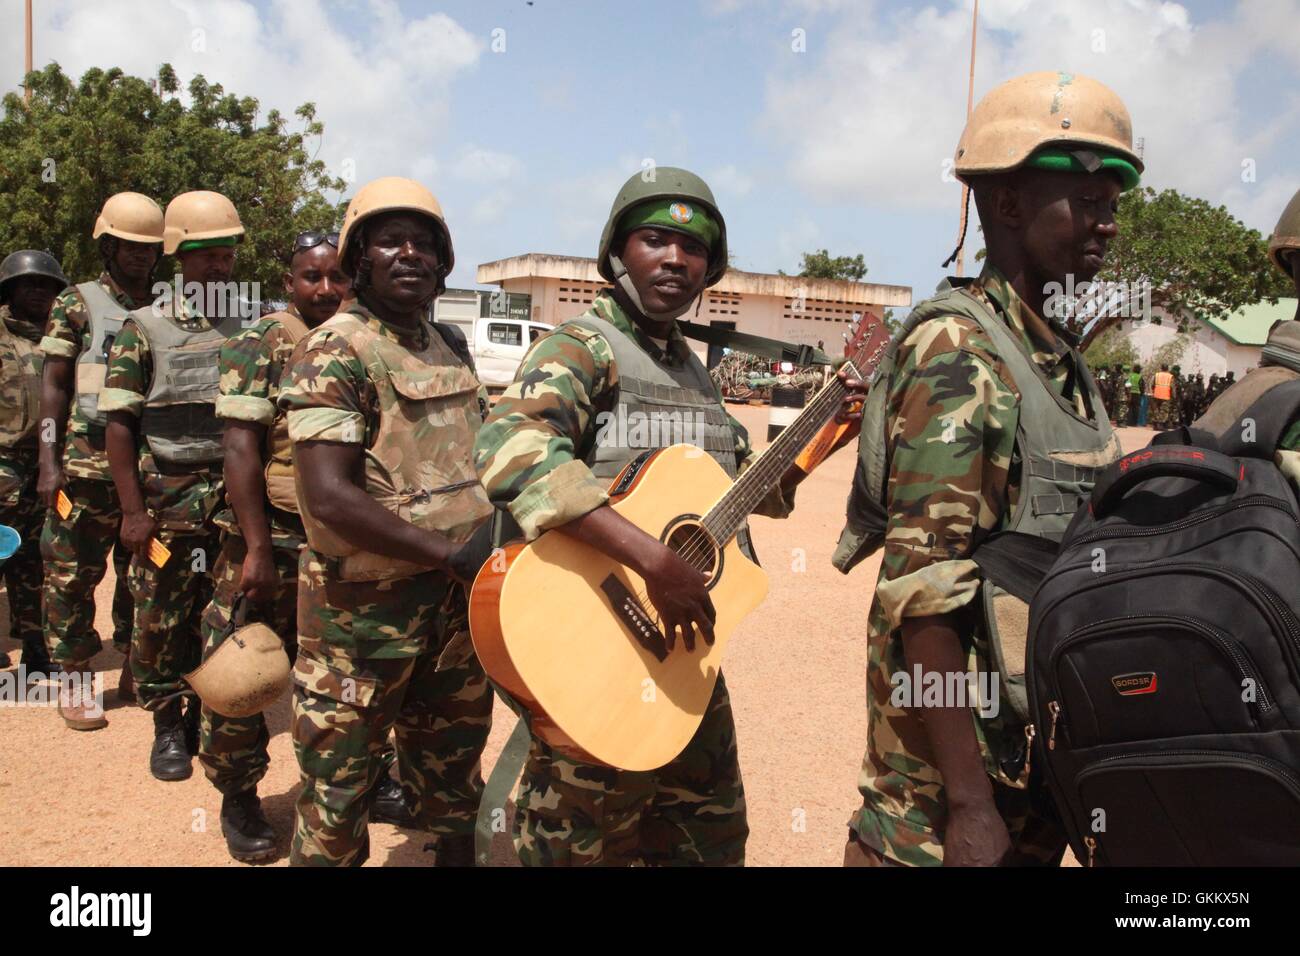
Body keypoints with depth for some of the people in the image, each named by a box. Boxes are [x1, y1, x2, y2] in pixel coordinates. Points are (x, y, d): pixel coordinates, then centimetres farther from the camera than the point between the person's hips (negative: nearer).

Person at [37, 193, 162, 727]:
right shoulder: (77, 304, 2)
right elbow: (54, 386, -1)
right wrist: (49, 463, -8)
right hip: (88, 461, -3)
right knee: (72, 574, 1)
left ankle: (134, 673, 22)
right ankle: (74, 684, 13)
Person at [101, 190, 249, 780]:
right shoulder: (145, 328, -1)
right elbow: (119, 424, -2)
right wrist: (133, 510, -8)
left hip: (238, 500, 2)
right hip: (168, 501, -2)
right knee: (161, 620, 5)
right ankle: (167, 727, 22)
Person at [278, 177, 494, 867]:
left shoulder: (451, 345, 10)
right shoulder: (336, 350, -13)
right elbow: (328, 498, -24)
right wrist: (453, 553, -22)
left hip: (460, 597, 7)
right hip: (365, 603, -7)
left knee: (453, 762, 20)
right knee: (340, 780, 6)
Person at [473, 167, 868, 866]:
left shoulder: (692, 369, 13)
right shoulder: (582, 347, -13)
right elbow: (510, 450, -34)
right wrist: (654, 560, -37)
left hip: (689, 643, 8)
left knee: (713, 834, 21)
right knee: (585, 841, 7)